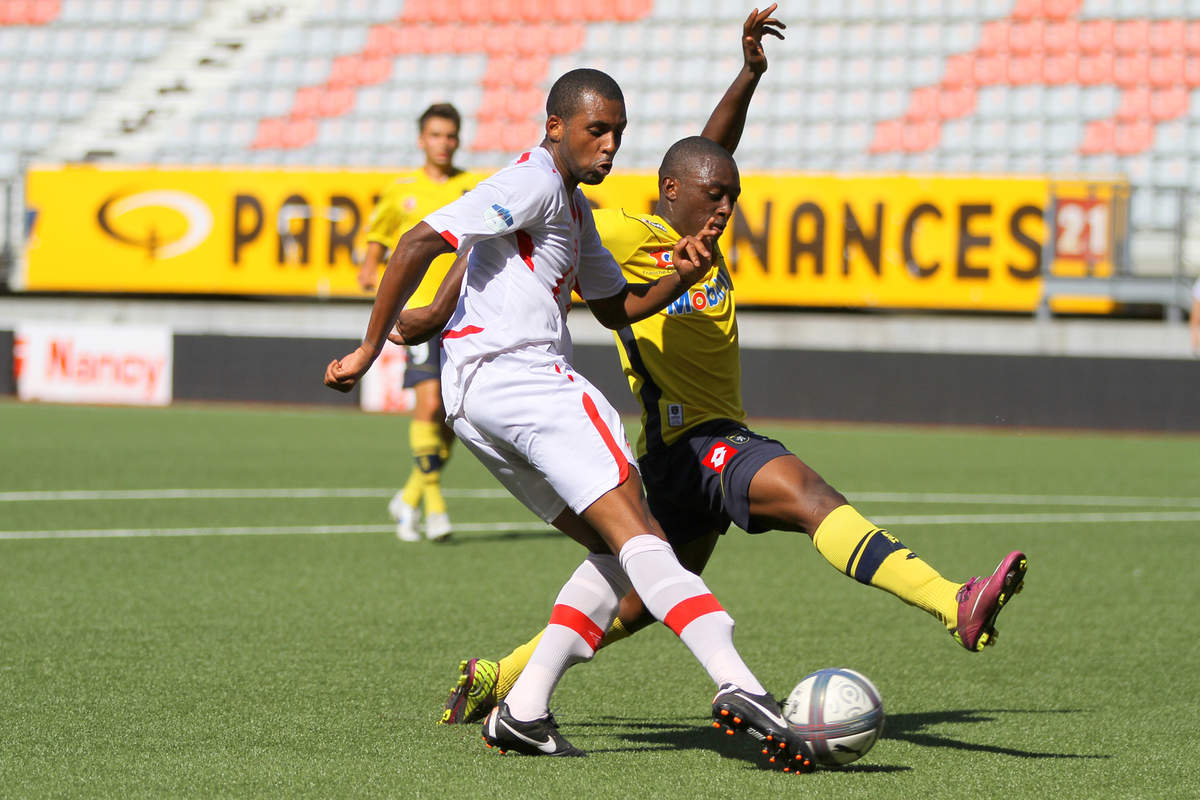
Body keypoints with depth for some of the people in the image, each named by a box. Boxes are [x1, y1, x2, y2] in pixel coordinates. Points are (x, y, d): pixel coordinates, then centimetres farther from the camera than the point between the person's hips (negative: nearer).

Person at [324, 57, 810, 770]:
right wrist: (371, 348, -12)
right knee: (636, 535, -19)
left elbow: (615, 307, 30)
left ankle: (524, 711, 1)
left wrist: (680, 277, 10)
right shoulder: (535, 181, -6)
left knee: (619, 551, 10)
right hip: (514, 371, -10)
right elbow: (422, 241, -14)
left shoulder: (572, 204, 27)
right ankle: (738, 684, -33)